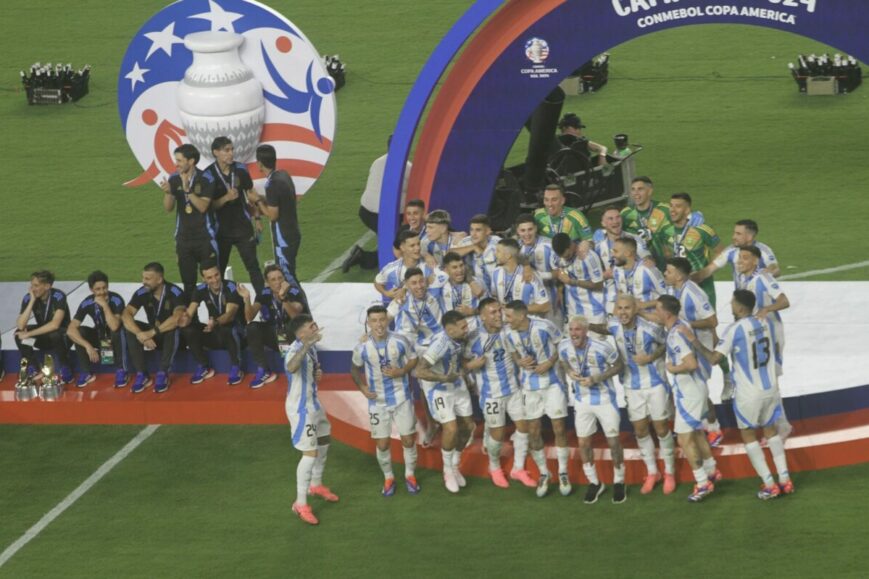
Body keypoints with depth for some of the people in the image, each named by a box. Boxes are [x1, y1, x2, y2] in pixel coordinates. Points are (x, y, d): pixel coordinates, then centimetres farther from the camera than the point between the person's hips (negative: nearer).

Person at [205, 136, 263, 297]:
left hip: (243, 226, 2)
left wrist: (255, 217, 9)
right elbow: (208, 205, -10)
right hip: (222, 228, -2)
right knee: (218, 270, 6)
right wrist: (226, 198, -25)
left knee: (253, 265, 0)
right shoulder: (209, 175, -11)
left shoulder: (240, 169, -2)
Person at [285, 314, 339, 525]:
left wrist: (318, 372, 0)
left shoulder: (311, 346, 0)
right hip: (300, 408, -10)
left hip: (313, 403, 10)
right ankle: (300, 503, -2)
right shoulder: (296, 350, -30)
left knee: (323, 442, 25)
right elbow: (291, 368, -55)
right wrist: (307, 345, -66)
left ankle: (316, 485, 47)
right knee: (310, 453, -10)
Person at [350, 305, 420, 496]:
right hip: (378, 402, 0)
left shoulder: (400, 341, -15)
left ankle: (410, 475, 27)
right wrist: (362, 387, -8)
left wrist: (401, 371, -17)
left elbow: (413, 359, 1)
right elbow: (355, 369, 6)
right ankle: (388, 478, 27)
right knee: (382, 444, 5)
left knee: (408, 439, 5)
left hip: (402, 398, 0)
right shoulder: (362, 348, -13)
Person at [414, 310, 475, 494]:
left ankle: (456, 465, 33)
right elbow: (420, 371, -36)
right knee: (451, 428, -13)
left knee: (467, 426, 10)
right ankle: (448, 470, 10)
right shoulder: (440, 343, -32)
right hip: (439, 389, -7)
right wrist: (444, 378, -45)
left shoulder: (461, 338, -12)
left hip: (457, 385, 7)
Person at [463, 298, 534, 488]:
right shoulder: (476, 339, -19)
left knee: (524, 425, 6)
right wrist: (473, 365, -29)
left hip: (513, 388, 4)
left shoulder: (507, 330, -6)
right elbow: (465, 363, -9)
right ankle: (494, 468, 32)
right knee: (497, 433, 3)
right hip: (492, 393, -4)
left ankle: (518, 468, 23)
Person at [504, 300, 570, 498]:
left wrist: (550, 362, -20)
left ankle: (563, 473, 13)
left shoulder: (544, 327, -20)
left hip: (552, 383, -3)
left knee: (559, 428, -2)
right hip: (529, 386, 3)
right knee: (533, 432, 5)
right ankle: (543, 473, 21)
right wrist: (521, 362, -13)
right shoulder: (511, 336, -8)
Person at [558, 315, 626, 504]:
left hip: (604, 399, -4)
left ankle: (619, 482, 21)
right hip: (582, 401, 4)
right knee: (583, 443, 7)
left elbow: (619, 365, -10)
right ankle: (594, 483, 25)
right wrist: (569, 372, -14)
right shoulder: (564, 346, -12)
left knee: (613, 441, 3)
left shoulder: (602, 348, -24)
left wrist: (595, 379, -22)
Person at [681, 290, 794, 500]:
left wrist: (694, 341, -13)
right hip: (770, 388, 6)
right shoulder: (765, 323, 1)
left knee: (748, 435, 11)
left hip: (749, 394, -5)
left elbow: (714, 358, -21)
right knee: (770, 430, 21)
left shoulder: (734, 330, -18)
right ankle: (785, 479, 18)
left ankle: (769, 484, 6)